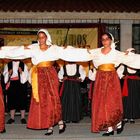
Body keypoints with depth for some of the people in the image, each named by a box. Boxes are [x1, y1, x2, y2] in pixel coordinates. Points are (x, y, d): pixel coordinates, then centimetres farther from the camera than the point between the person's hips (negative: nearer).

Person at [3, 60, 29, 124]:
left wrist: (21, 72, -16)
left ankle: (23, 118, 6)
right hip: (11, 84, 1)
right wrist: (9, 74, -11)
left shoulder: (23, 65, 7)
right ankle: (12, 118, 13)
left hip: (21, 84, -1)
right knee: (11, 100, 3)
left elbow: (26, 75, 3)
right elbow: (4, 74, 10)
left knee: (22, 100, -1)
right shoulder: (8, 65, 11)